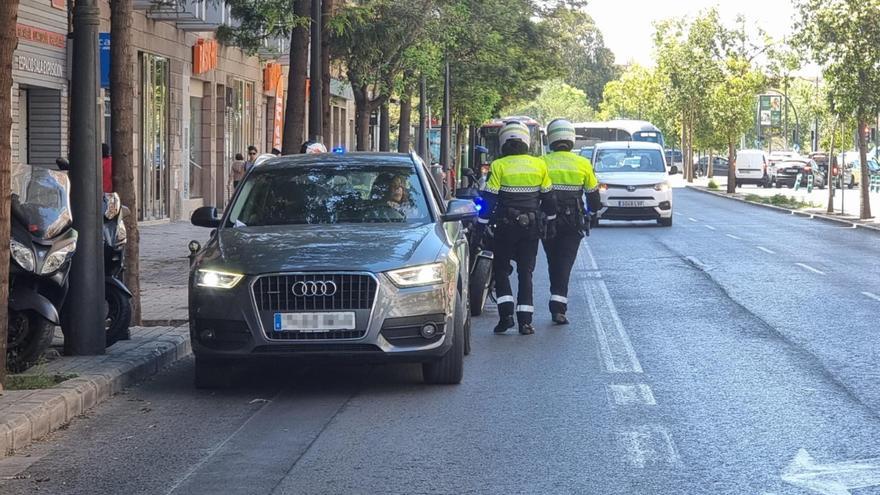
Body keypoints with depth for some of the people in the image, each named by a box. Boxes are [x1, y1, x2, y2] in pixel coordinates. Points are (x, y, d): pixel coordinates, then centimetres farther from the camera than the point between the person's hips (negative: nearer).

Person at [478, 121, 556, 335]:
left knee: (501, 269, 10)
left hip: (506, 227, -2)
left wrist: (482, 226, -2)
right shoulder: (539, 165, 2)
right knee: (526, 272, 8)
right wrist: (550, 223, 19)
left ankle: (506, 314, -4)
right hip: (532, 227, 3)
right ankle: (525, 320, 3)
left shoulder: (499, 166, -8)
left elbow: (489, 199, -8)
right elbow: (548, 198, 9)